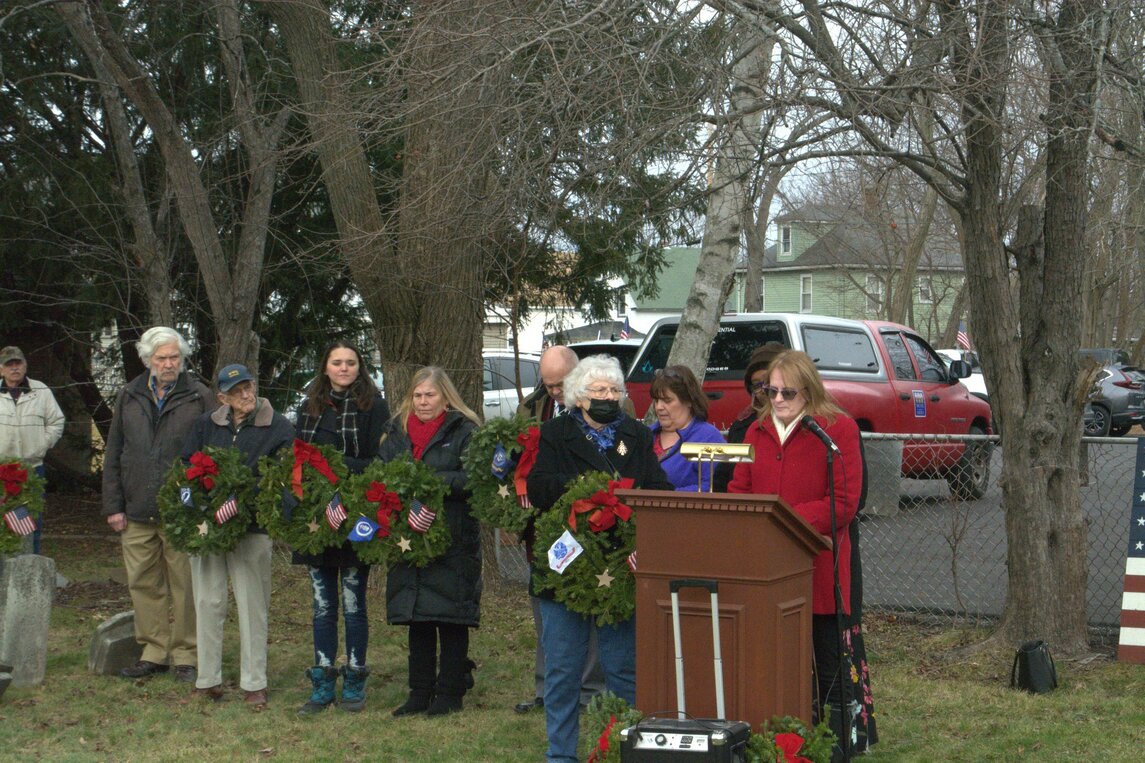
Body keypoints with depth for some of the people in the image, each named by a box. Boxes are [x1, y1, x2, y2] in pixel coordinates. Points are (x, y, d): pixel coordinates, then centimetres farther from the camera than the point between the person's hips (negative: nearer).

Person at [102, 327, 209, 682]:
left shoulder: (198, 397, 1)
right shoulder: (130, 397, 11)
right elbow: (113, 455, 14)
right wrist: (113, 505, 7)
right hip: (137, 512, 4)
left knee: (185, 586, 0)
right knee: (144, 584, 7)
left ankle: (185, 656, 8)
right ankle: (154, 651, 17)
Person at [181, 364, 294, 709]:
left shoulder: (278, 428, 2)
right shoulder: (205, 425, 12)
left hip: (252, 527, -3)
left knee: (252, 606, 0)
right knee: (208, 602, 5)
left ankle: (254, 684, 8)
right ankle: (208, 680, 14)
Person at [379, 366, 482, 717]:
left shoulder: (464, 432, -3)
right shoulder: (396, 432, 14)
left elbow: (475, 478, -13)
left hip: (453, 540, -5)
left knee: (451, 618, 0)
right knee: (417, 620, 9)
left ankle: (451, 692, 9)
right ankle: (420, 692, 17)